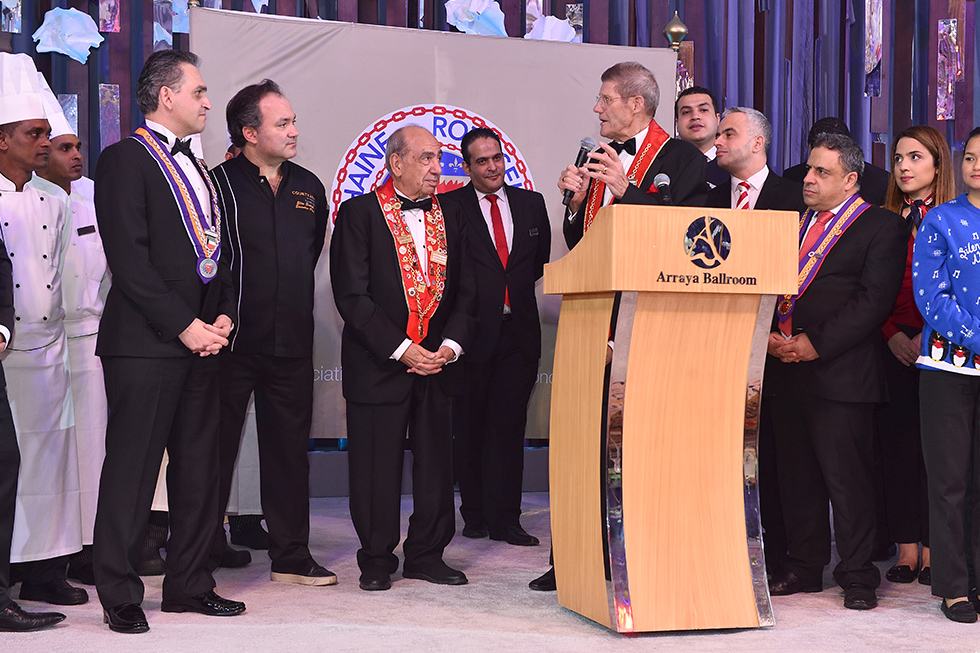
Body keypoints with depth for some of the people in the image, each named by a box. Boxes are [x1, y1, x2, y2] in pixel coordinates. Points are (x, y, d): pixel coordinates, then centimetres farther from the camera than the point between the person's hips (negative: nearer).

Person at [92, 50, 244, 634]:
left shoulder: (199, 169, 20)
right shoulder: (126, 159, -5)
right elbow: (129, 258, -13)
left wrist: (224, 316, 5)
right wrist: (183, 325, -15)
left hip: (202, 341, 8)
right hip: (145, 343, -8)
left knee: (200, 470, 10)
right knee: (132, 469, -2)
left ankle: (189, 584, 21)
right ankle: (120, 595, 7)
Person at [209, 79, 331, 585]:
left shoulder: (309, 188, 11)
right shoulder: (218, 184, -7)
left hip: (292, 342, 5)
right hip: (234, 342, -5)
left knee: (289, 449, 10)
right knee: (216, 447, 3)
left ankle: (291, 555, 20)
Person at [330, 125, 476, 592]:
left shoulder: (449, 216, 12)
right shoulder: (358, 213, -4)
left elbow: (465, 289, 11)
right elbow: (352, 295, -10)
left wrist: (451, 343, -5)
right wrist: (401, 349, -15)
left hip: (439, 361, 5)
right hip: (379, 363, -4)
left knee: (436, 461, 7)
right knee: (376, 464, 1)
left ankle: (427, 554, 21)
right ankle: (377, 561, 15)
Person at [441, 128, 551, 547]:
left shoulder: (531, 204, 11)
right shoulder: (449, 207, 0)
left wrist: (515, 288, 9)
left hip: (518, 332, 3)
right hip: (473, 332, -2)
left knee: (509, 427, 3)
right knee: (470, 427, 6)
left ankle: (505, 520, 7)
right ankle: (474, 515, 18)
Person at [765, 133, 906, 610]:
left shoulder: (882, 227, -1)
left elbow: (874, 299, -11)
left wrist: (817, 344, -16)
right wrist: (770, 334, -2)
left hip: (840, 371, -6)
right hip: (785, 370, 6)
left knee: (847, 476, -4)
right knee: (795, 474, 10)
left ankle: (857, 576, 7)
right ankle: (804, 567, 22)